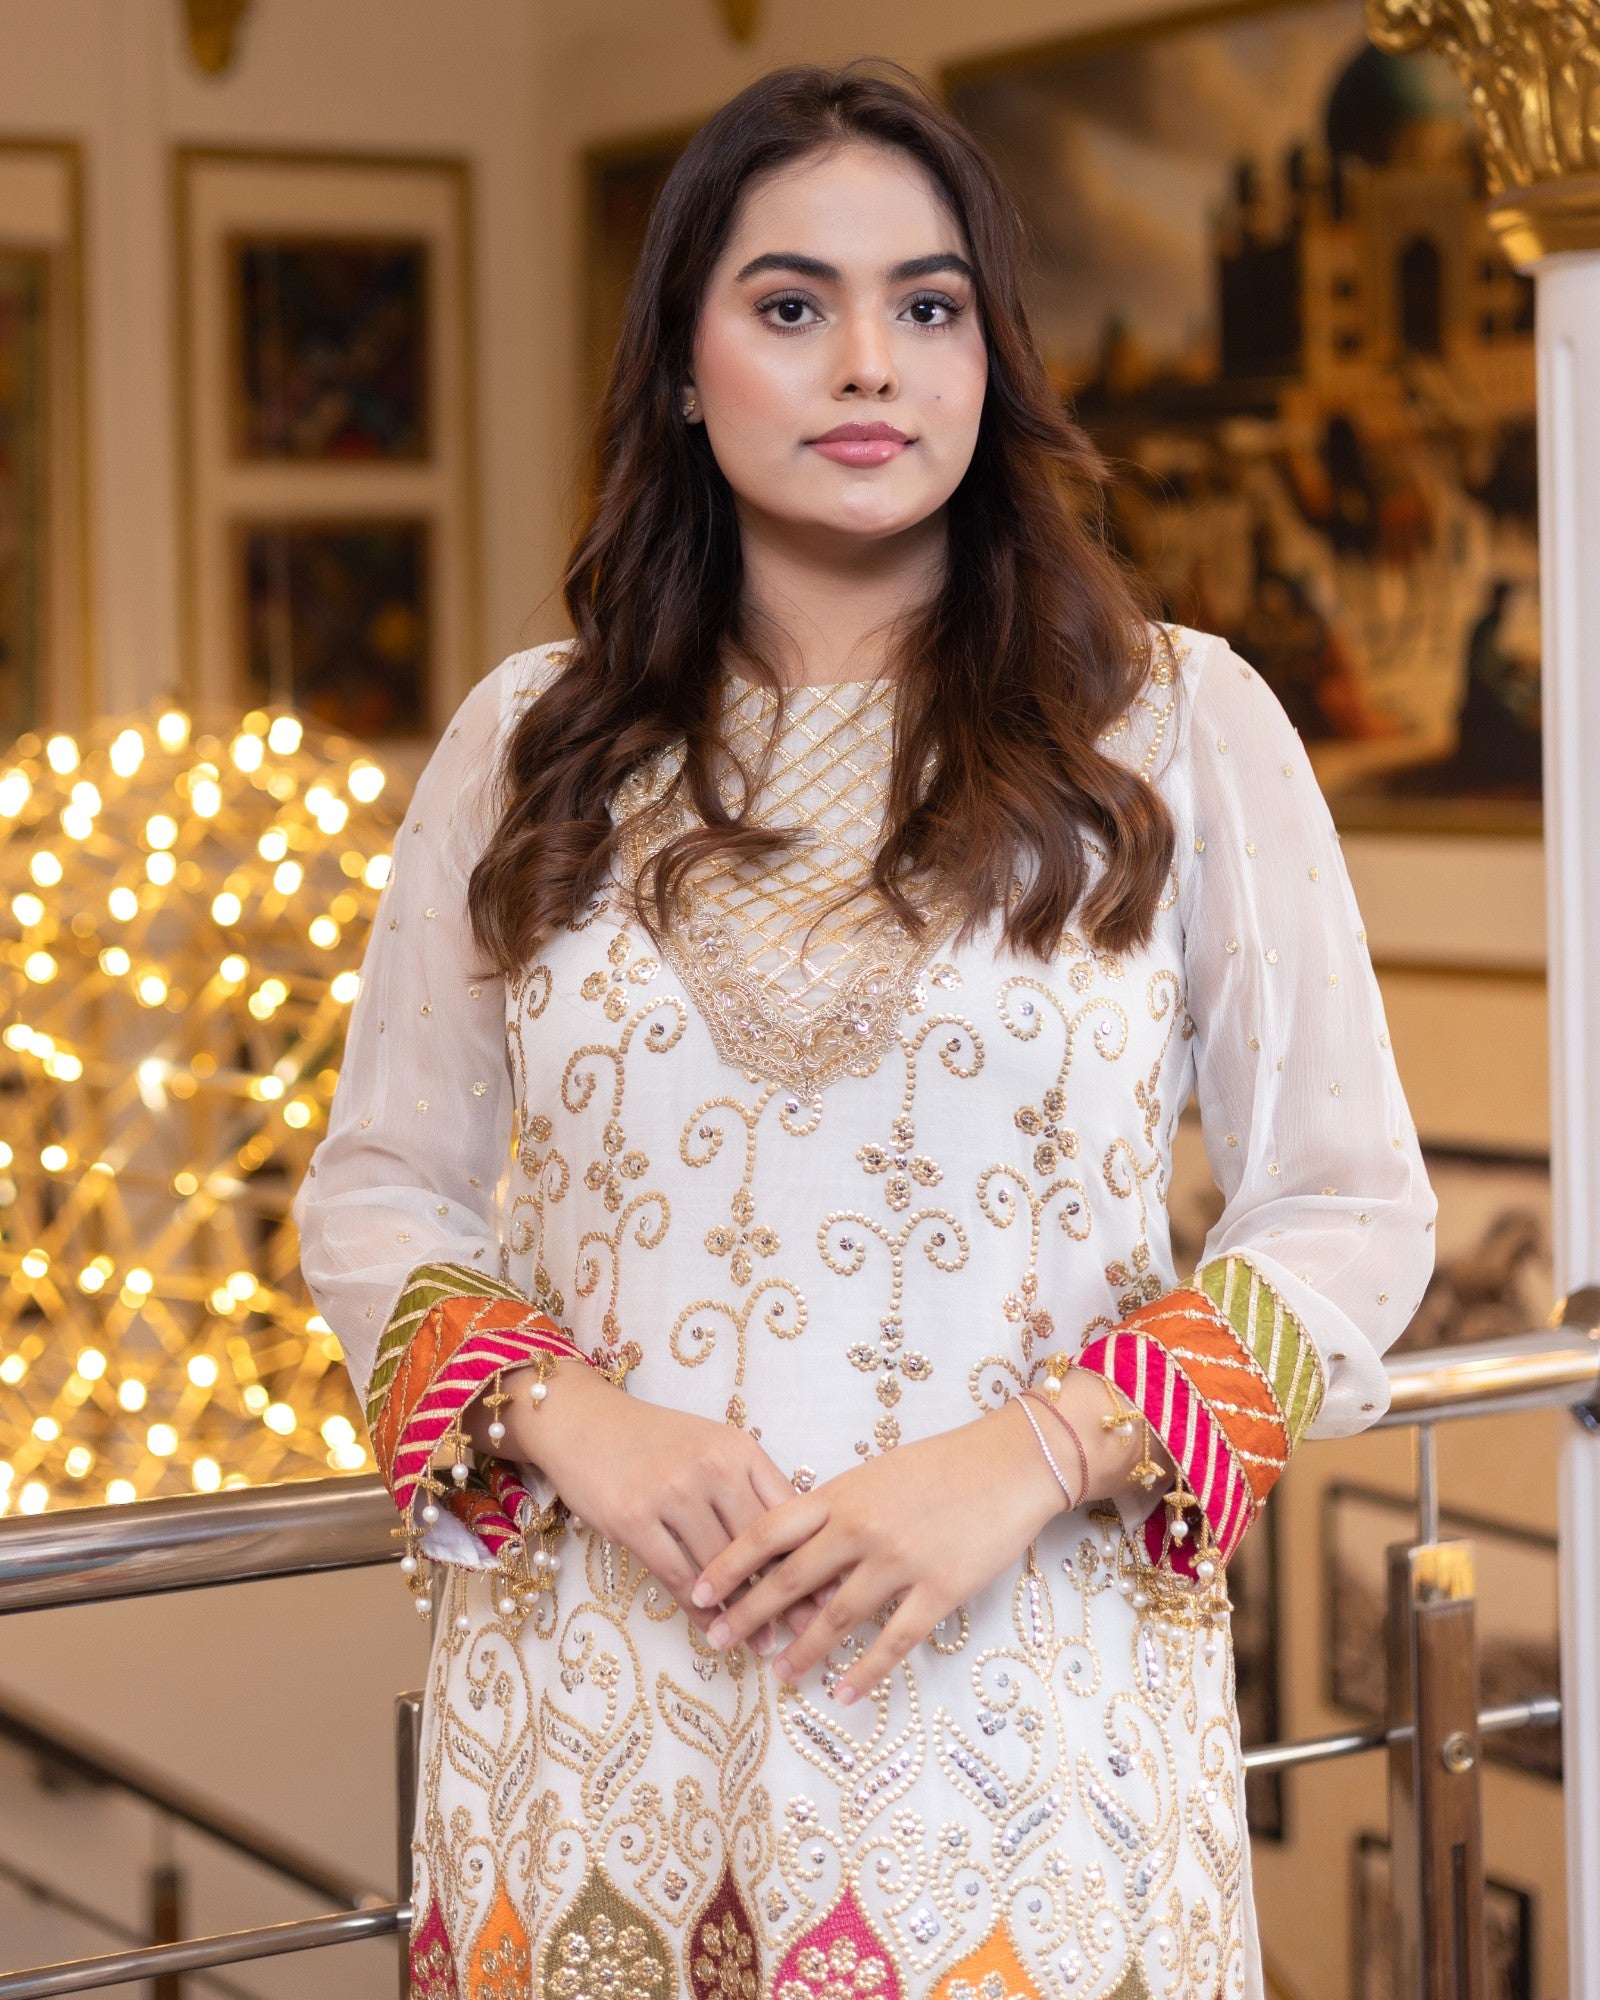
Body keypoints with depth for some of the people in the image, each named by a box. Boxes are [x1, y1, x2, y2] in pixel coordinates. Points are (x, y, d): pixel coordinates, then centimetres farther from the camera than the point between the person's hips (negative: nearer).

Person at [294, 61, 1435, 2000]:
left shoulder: (1177, 721, 0)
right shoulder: (530, 742, 6)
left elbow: (1351, 1217, 0)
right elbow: (377, 1194, 9)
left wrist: (1036, 1451, -14)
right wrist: (557, 1416, -10)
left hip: (1024, 1724, -1)